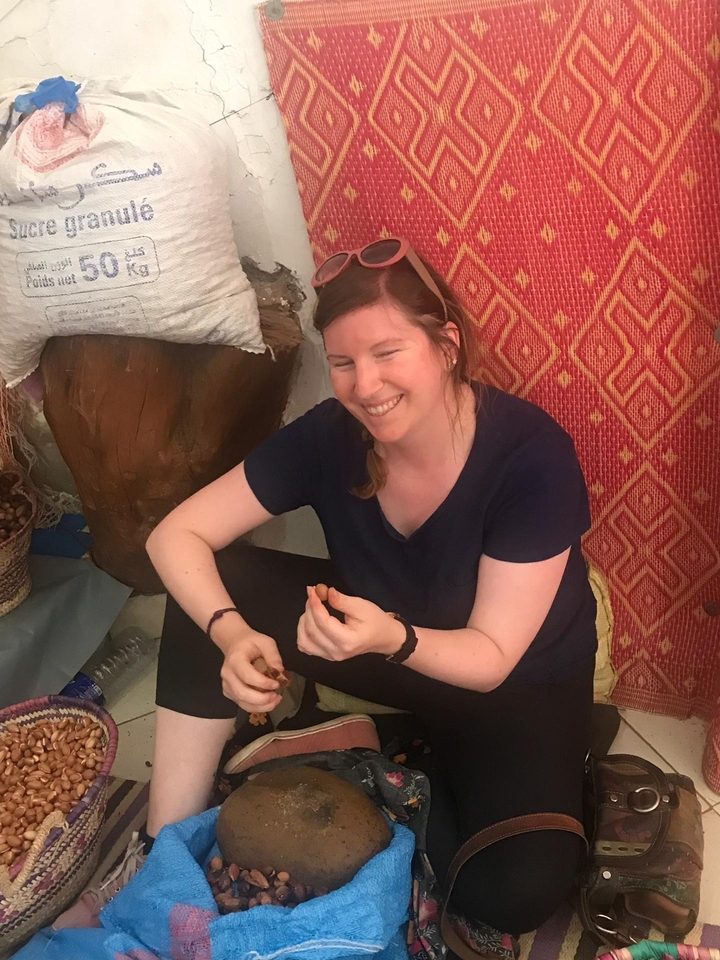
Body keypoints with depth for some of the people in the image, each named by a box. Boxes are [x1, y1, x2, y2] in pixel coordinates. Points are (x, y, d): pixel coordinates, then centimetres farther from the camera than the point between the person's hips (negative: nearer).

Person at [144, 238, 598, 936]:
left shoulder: (531, 456, -29)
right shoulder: (330, 435, -19)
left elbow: (491, 657, -24)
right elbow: (178, 536, -15)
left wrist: (393, 639, -44)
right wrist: (234, 635, -33)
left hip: (517, 685, -2)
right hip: (380, 627, 3)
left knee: (515, 894, -25)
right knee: (217, 587, -20)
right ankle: (165, 847, -8)